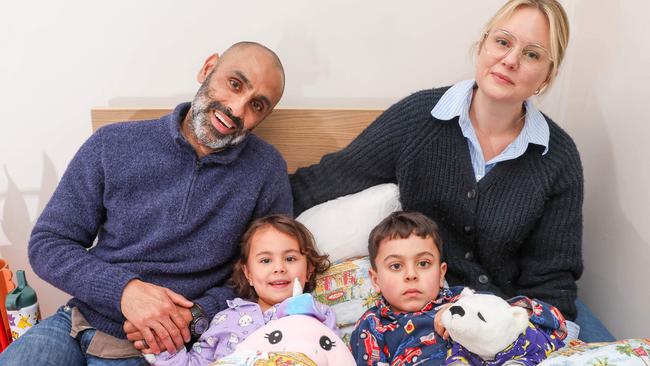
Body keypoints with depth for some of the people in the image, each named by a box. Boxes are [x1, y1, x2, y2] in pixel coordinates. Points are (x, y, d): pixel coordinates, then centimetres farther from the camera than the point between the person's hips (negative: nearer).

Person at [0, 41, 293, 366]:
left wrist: (197, 313, -16)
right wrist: (124, 289, -19)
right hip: (74, 324, 2)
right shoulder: (112, 145, -5)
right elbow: (47, 244, -2)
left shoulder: (267, 170, -8)